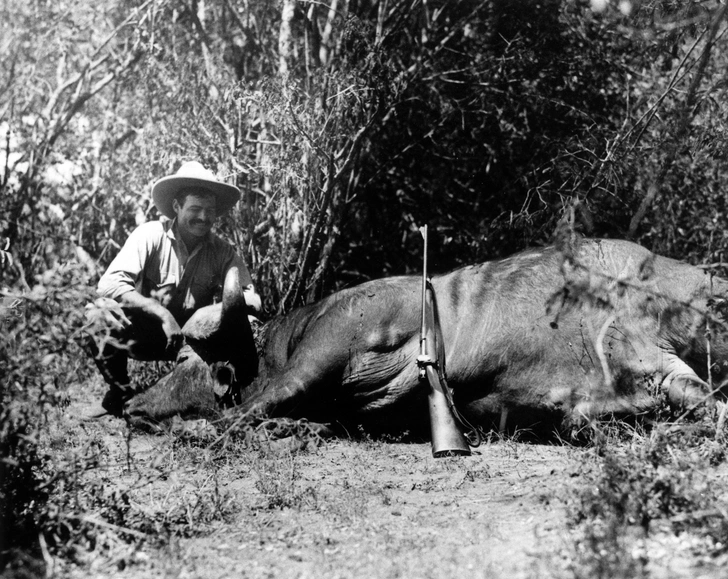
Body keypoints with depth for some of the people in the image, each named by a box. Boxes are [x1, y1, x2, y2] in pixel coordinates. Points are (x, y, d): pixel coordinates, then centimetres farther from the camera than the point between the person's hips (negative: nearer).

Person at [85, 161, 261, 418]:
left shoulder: (222, 251, -3)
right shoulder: (150, 235, -13)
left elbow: (251, 299, -8)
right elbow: (109, 283, -25)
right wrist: (162, 314, -33)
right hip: (145, 333, -2)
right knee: (103, 311, -30)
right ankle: (121, 394, -6)